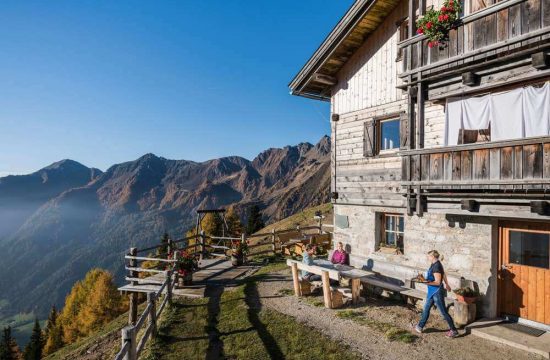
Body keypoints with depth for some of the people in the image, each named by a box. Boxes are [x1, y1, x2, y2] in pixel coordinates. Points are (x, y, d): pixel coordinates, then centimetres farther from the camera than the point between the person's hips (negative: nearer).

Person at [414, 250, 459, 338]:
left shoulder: (436, 267, -24)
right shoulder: (435, 264, 5)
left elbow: (438, 282, -25)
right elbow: (443, 274, 20)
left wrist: (426, 282, -33)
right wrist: (446, 284, 34)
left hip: (437, 292, -10)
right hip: (432, 292, 10)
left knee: (443, 312, 3)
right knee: (426, 308, 16)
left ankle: (454, 331, 17)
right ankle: (420, 326, 26)